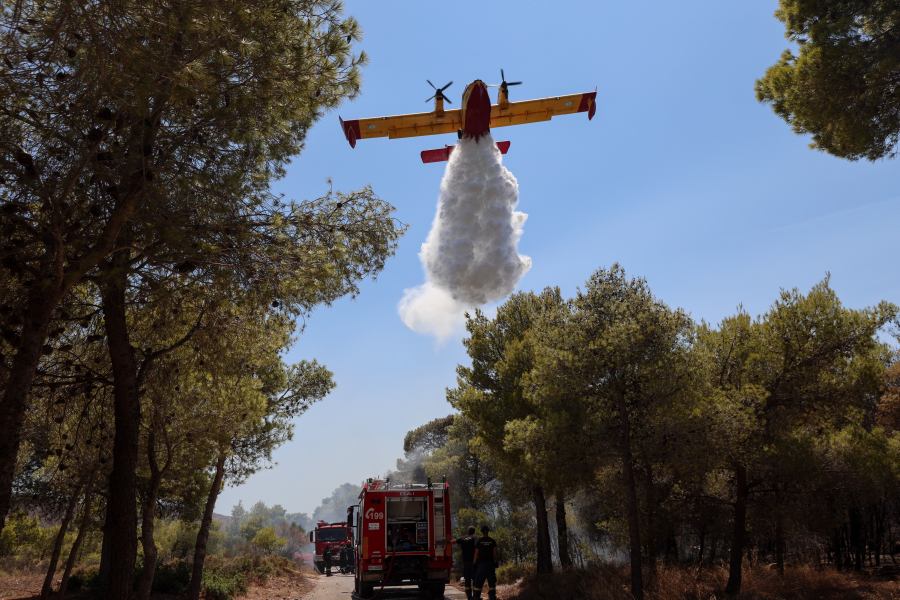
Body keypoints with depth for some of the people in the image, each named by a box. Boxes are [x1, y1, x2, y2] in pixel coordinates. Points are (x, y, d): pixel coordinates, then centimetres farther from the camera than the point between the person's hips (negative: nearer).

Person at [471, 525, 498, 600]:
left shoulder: (479, 541, -1)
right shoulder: (492, 541, 2)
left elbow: (476, 554, 0)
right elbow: (495, 553, 1)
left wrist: (474, 563, 8)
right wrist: (497, 562, 11)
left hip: (481, 563, -1)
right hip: (490, 562, 1)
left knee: (479, 581, 3)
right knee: (491, 581, 5)